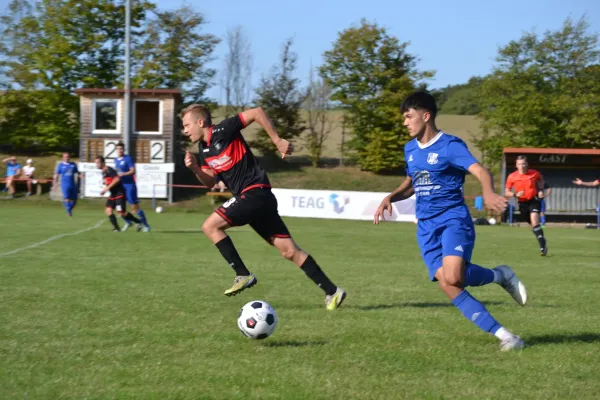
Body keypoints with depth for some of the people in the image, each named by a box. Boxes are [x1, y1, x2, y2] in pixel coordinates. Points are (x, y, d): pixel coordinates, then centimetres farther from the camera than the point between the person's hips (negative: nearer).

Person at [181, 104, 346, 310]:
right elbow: (209, 182, 17)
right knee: (289, 250, 5)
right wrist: (195, 168, -2)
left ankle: (243, 275, -7)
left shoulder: (222, 131, -12)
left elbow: (256, 112, -16)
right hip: (250, 198, 9)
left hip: (255, 192, -9)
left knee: (210, 226, -11)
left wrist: (277, 141, -16)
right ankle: (331, 291, 7)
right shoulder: (204, 148, 13)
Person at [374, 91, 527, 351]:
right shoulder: (410, 149, 14)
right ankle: (502, 334, -8)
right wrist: (390, 197, 10)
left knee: (453, 277, -30)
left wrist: (489, 194, -45)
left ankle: (500, 276, 1)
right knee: (448, 286, -13)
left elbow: (480, 171, -23)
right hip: (426, 227, 6)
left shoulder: (449, 146, -9)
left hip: (453, 219, -6)